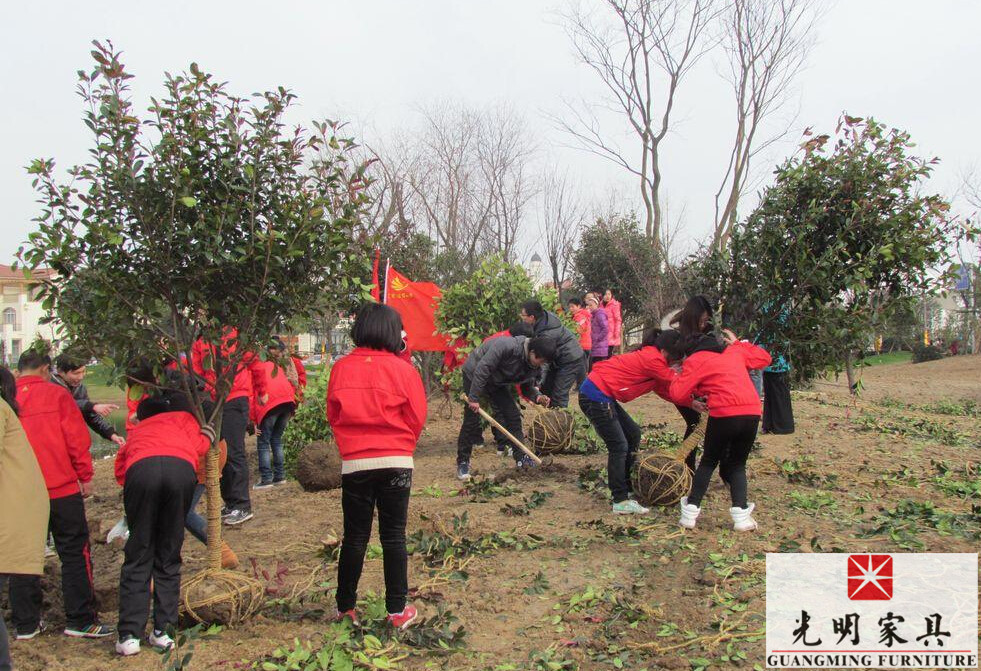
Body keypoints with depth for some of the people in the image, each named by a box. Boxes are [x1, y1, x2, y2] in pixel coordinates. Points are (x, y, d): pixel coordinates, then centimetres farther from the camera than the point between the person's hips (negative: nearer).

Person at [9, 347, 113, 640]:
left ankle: (25, 624, 19)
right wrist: (85, 476, 2)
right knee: (75, 553, 5)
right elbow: (77, 438, -9)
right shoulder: (57, 394, -6)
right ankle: (80, 620, 7)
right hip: (61, 488, -4)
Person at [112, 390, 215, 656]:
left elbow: (120, 469, 28)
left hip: (140, 469, 1)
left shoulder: (138, 430, 41)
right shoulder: (184, 418, 34)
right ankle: (162, 631, 11)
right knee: (168, 558, 12)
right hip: (181, 468, -1)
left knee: (138, 556, 11)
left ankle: (129, 635, 7)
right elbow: (199, 446, 15)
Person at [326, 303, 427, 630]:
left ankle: (345, 607, 22)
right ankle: (398, 610, 13)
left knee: (354, 537, 12)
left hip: (354, 462, 1)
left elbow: (332, 415, 7)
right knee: (393, 536, 8)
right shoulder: (403, 369, -6)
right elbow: (417, 418, -2)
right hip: (396, 462, -1)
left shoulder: (341, 368, -1)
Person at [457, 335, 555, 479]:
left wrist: (538, 397, -21)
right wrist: (474, 398, -31)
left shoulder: (534, 366, -12)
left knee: (513, 416, -1)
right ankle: (462, 463, 4)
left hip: (497, 382, 7)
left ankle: (521, 458, 8)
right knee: (472, 421, -8)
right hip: (474, 376, -7)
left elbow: (527, 387, 2)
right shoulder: (507, 346, -37)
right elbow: (482, 369, -35)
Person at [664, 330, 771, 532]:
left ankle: (691, 512, 15)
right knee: (737, 465, 19)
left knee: (708, 462, 17)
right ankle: (741, 512, 4)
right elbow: (764, 358, 35)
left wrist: (678, 377, 20)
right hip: (752, 412, 4)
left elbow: (677, 394, 0)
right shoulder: (735, 352, 22)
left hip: (724, 414, -4)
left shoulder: (694, 361, 7)